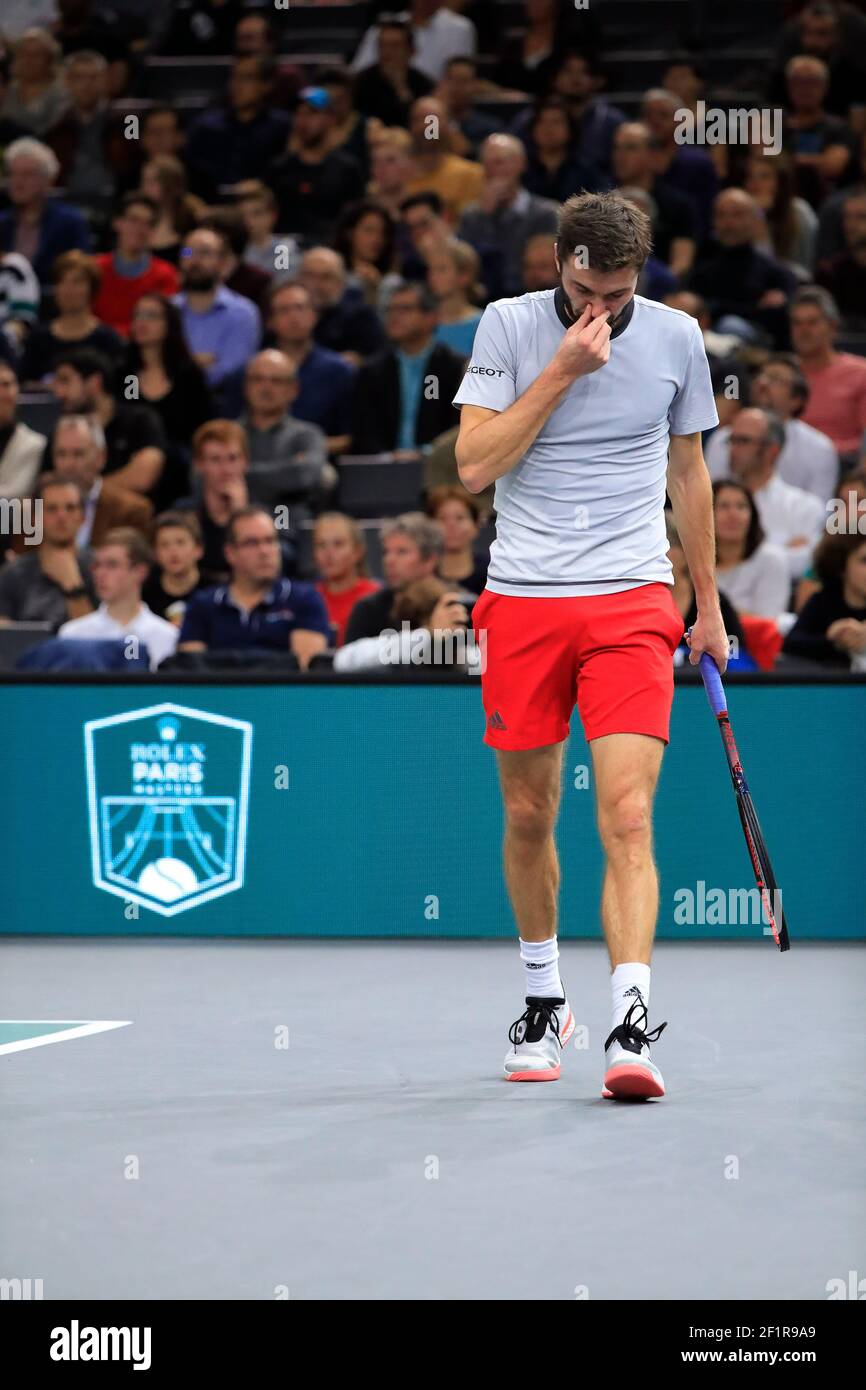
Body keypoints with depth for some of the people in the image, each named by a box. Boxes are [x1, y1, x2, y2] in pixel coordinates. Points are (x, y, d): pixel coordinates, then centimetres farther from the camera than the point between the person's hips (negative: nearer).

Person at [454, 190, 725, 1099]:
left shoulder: (675, 337, 4)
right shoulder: (507, 326, -1)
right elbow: (474, 466, -9)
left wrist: (709, 605, 20)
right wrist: (562, 370, -14)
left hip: (631, 603, 0)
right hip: (522, 604, 1)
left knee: (627, 820, -14)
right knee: (528, 817, 9)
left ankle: (630, 1029, -23)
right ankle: (543, 998, 30)